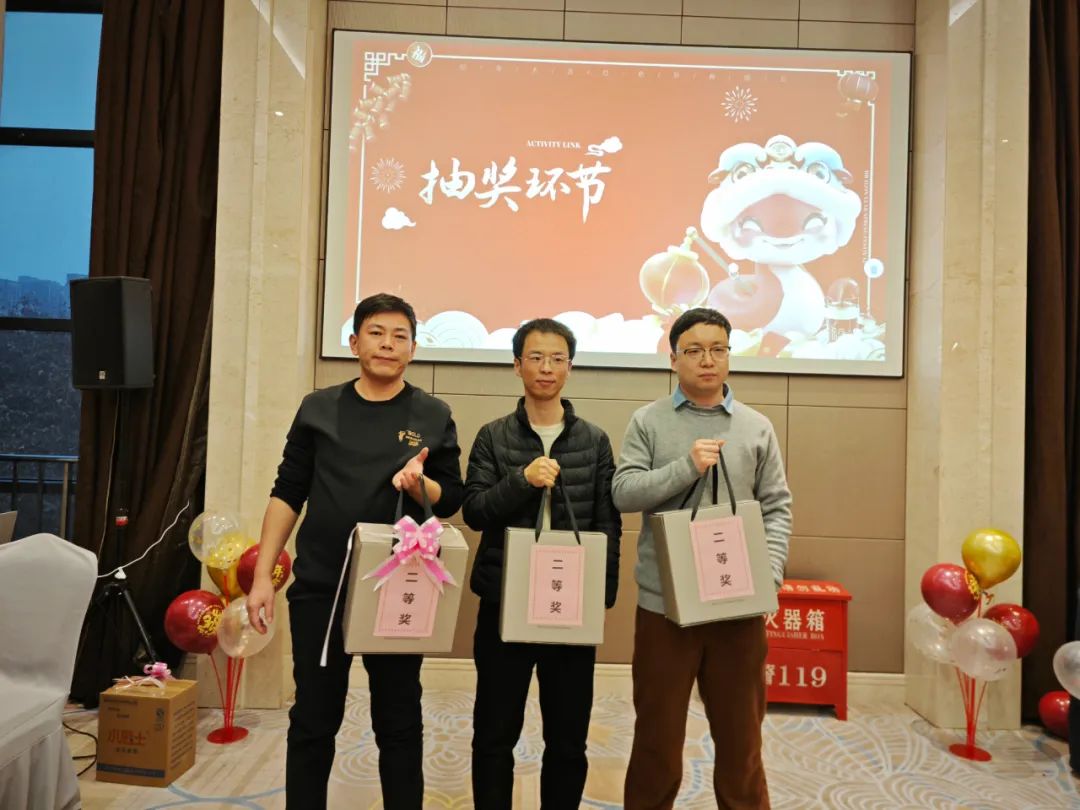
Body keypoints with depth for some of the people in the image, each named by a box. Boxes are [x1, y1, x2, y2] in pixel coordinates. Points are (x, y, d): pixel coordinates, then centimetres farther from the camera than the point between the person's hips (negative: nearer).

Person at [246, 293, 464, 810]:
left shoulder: (433, 416, 1)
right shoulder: (318, 408, 4)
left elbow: (452, 500, 2)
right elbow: (287, 495, 5)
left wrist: (418, 482, -20)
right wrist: (262, 576, -1)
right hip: (319, 588, 1)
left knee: (399, 723, 11)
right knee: (313, 721, 12)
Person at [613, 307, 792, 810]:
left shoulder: (757, 427, 6)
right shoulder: (647, 422, 1)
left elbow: (777, 508, 5)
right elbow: (623, 493, -9)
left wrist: (770, 575, -7)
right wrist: (686, 467, -19)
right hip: (665, 601, -1)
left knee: (740, 732, 15)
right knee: (658, 732, 14)